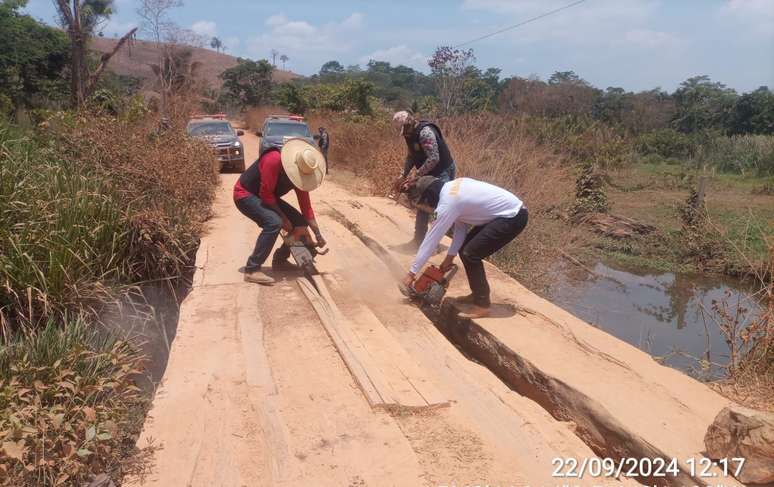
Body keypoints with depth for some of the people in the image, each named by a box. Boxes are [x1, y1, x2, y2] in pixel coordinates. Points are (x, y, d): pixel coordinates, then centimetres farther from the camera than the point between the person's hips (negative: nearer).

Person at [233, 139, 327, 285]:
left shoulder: (301, 174, -9)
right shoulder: (274, 160, -33)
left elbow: (306, 206, -2)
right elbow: (266, 193, -29)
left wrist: (318, 234, -2)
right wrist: (283, 217, -20)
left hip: (267, 197, 8)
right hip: (245, 194, -8)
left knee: (300, 222, 1)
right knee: (273, 223, -31)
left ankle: (280, 260, 17)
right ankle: (252, 270, -24)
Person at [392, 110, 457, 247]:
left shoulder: (425, 132, -26)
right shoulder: (411, 134, 3)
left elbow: (433, 158, -31)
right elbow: (411, 156, 12)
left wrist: (416, 176, -26)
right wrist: (403, 175, 1)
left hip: (443, 172, -10)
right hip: (429, 174, 10)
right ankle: (419, 240, 25)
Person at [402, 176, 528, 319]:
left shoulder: (447, 203, -20)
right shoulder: (451, 188, 5)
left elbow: (430, 240, -15)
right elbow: (461, 224, 10)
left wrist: (411, 273, -7)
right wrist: (450, 256, 9)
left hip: (513, 217, -10)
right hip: (508, 211, 10)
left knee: (470, 254, -9)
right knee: (464, 248, 11)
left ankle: (482, 305, 0)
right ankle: (477, 294, 23)